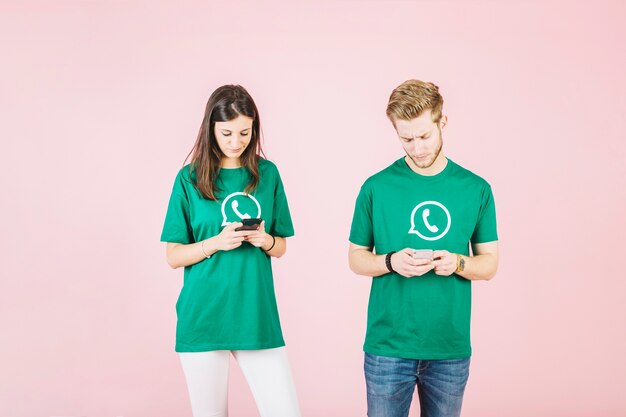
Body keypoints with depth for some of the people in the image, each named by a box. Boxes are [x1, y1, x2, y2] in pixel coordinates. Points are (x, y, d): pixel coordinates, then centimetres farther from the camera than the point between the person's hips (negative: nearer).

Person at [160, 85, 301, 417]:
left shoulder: (267, 174, 5)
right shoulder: (190, 178, -1)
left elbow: (281, 247, 12)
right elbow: (174, 256, 0)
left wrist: (264, 240, -11)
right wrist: (216, 243, -18)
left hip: (257, 316, 2)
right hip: (203, 317, -2)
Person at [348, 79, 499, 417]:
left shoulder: (476, 189, 1)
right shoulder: (377, 187, -2)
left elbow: (489, 263, 6)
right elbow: (356, 259, 5)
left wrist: (458, 262, -16)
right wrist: (391, 262, -16)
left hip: (451, 348, 1)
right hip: (388, 346, -1)